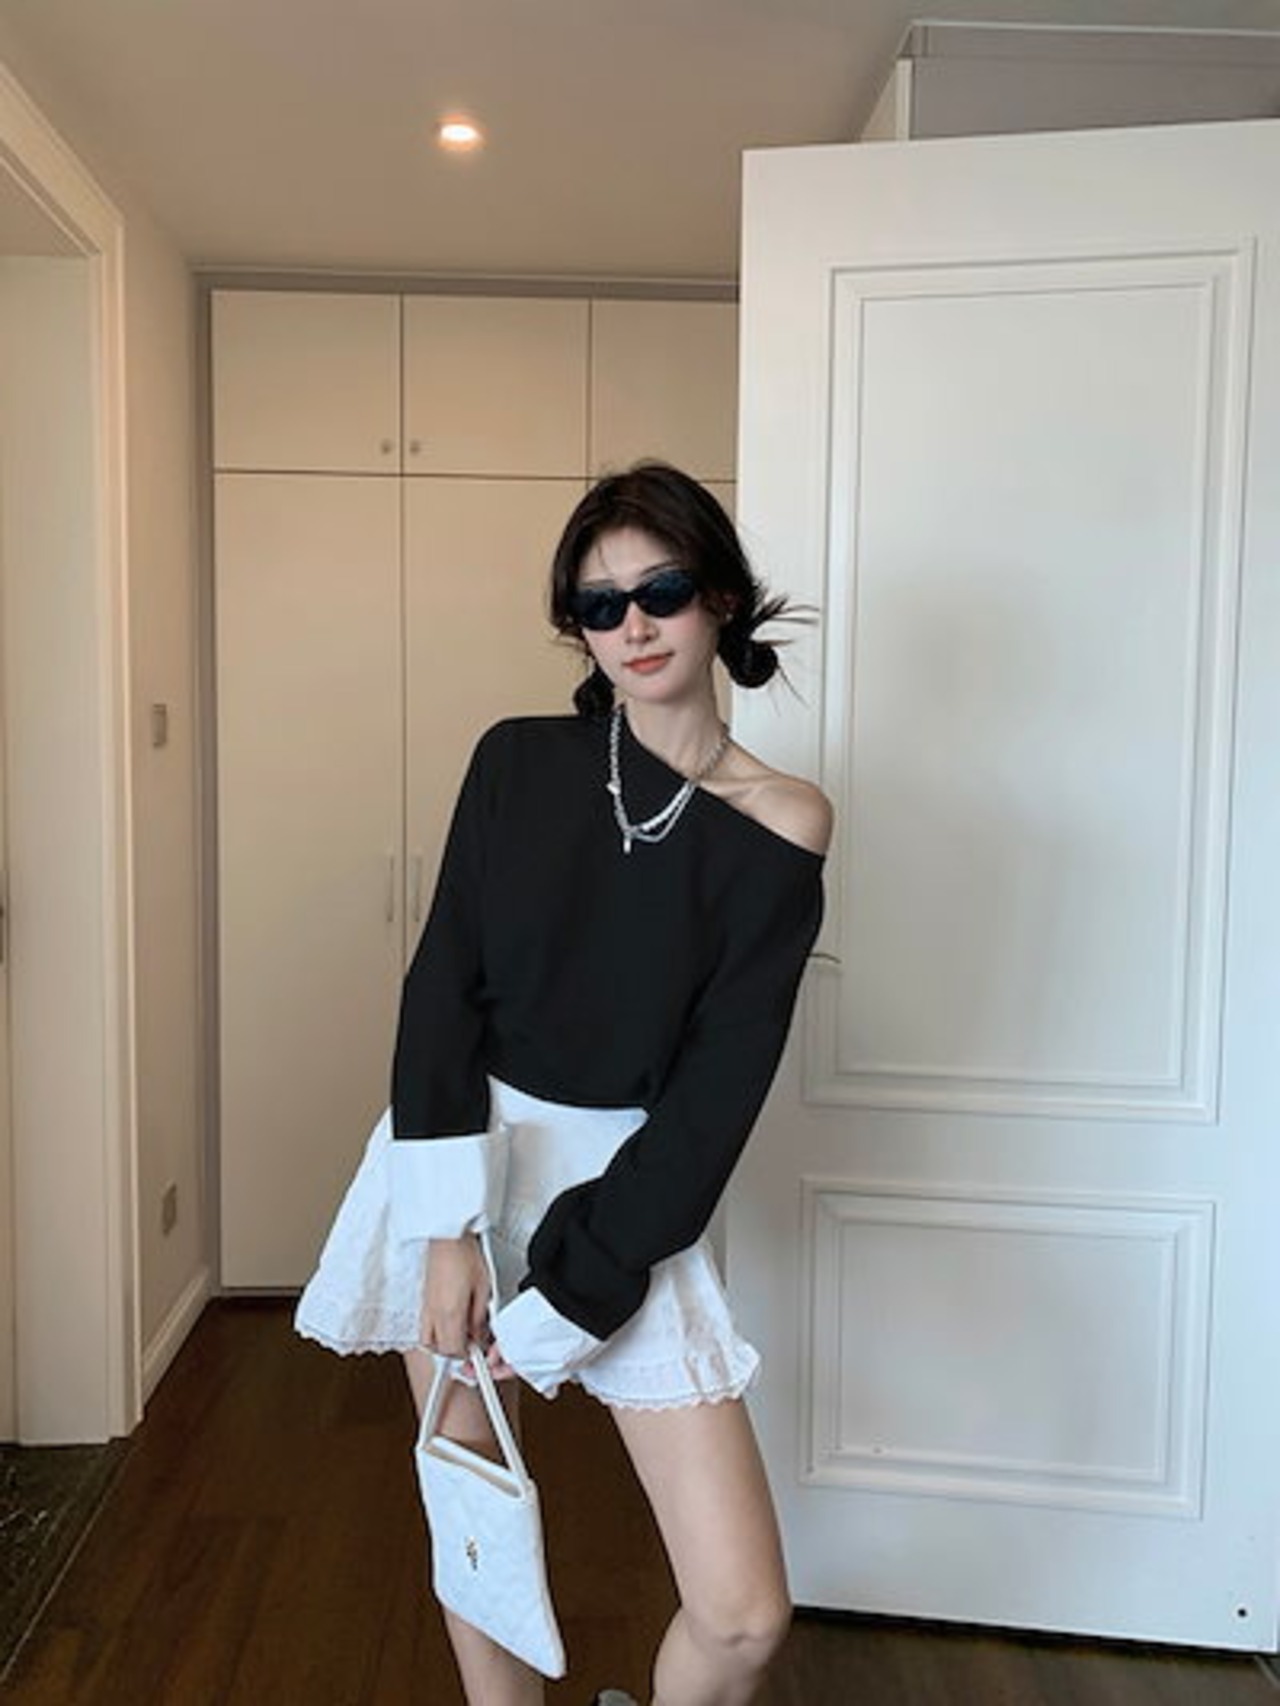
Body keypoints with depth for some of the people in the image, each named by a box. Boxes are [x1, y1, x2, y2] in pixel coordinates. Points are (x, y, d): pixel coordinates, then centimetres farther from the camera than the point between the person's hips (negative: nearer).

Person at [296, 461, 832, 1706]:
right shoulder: (519, 763, -1)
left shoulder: (777, 831, -8)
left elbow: (717, 1090, -10)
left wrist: (568, 1301, -11)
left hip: (627, 1194, -1)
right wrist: (449, 1225, -12)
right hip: (459, 1158, 2)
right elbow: (441, 986, -4)